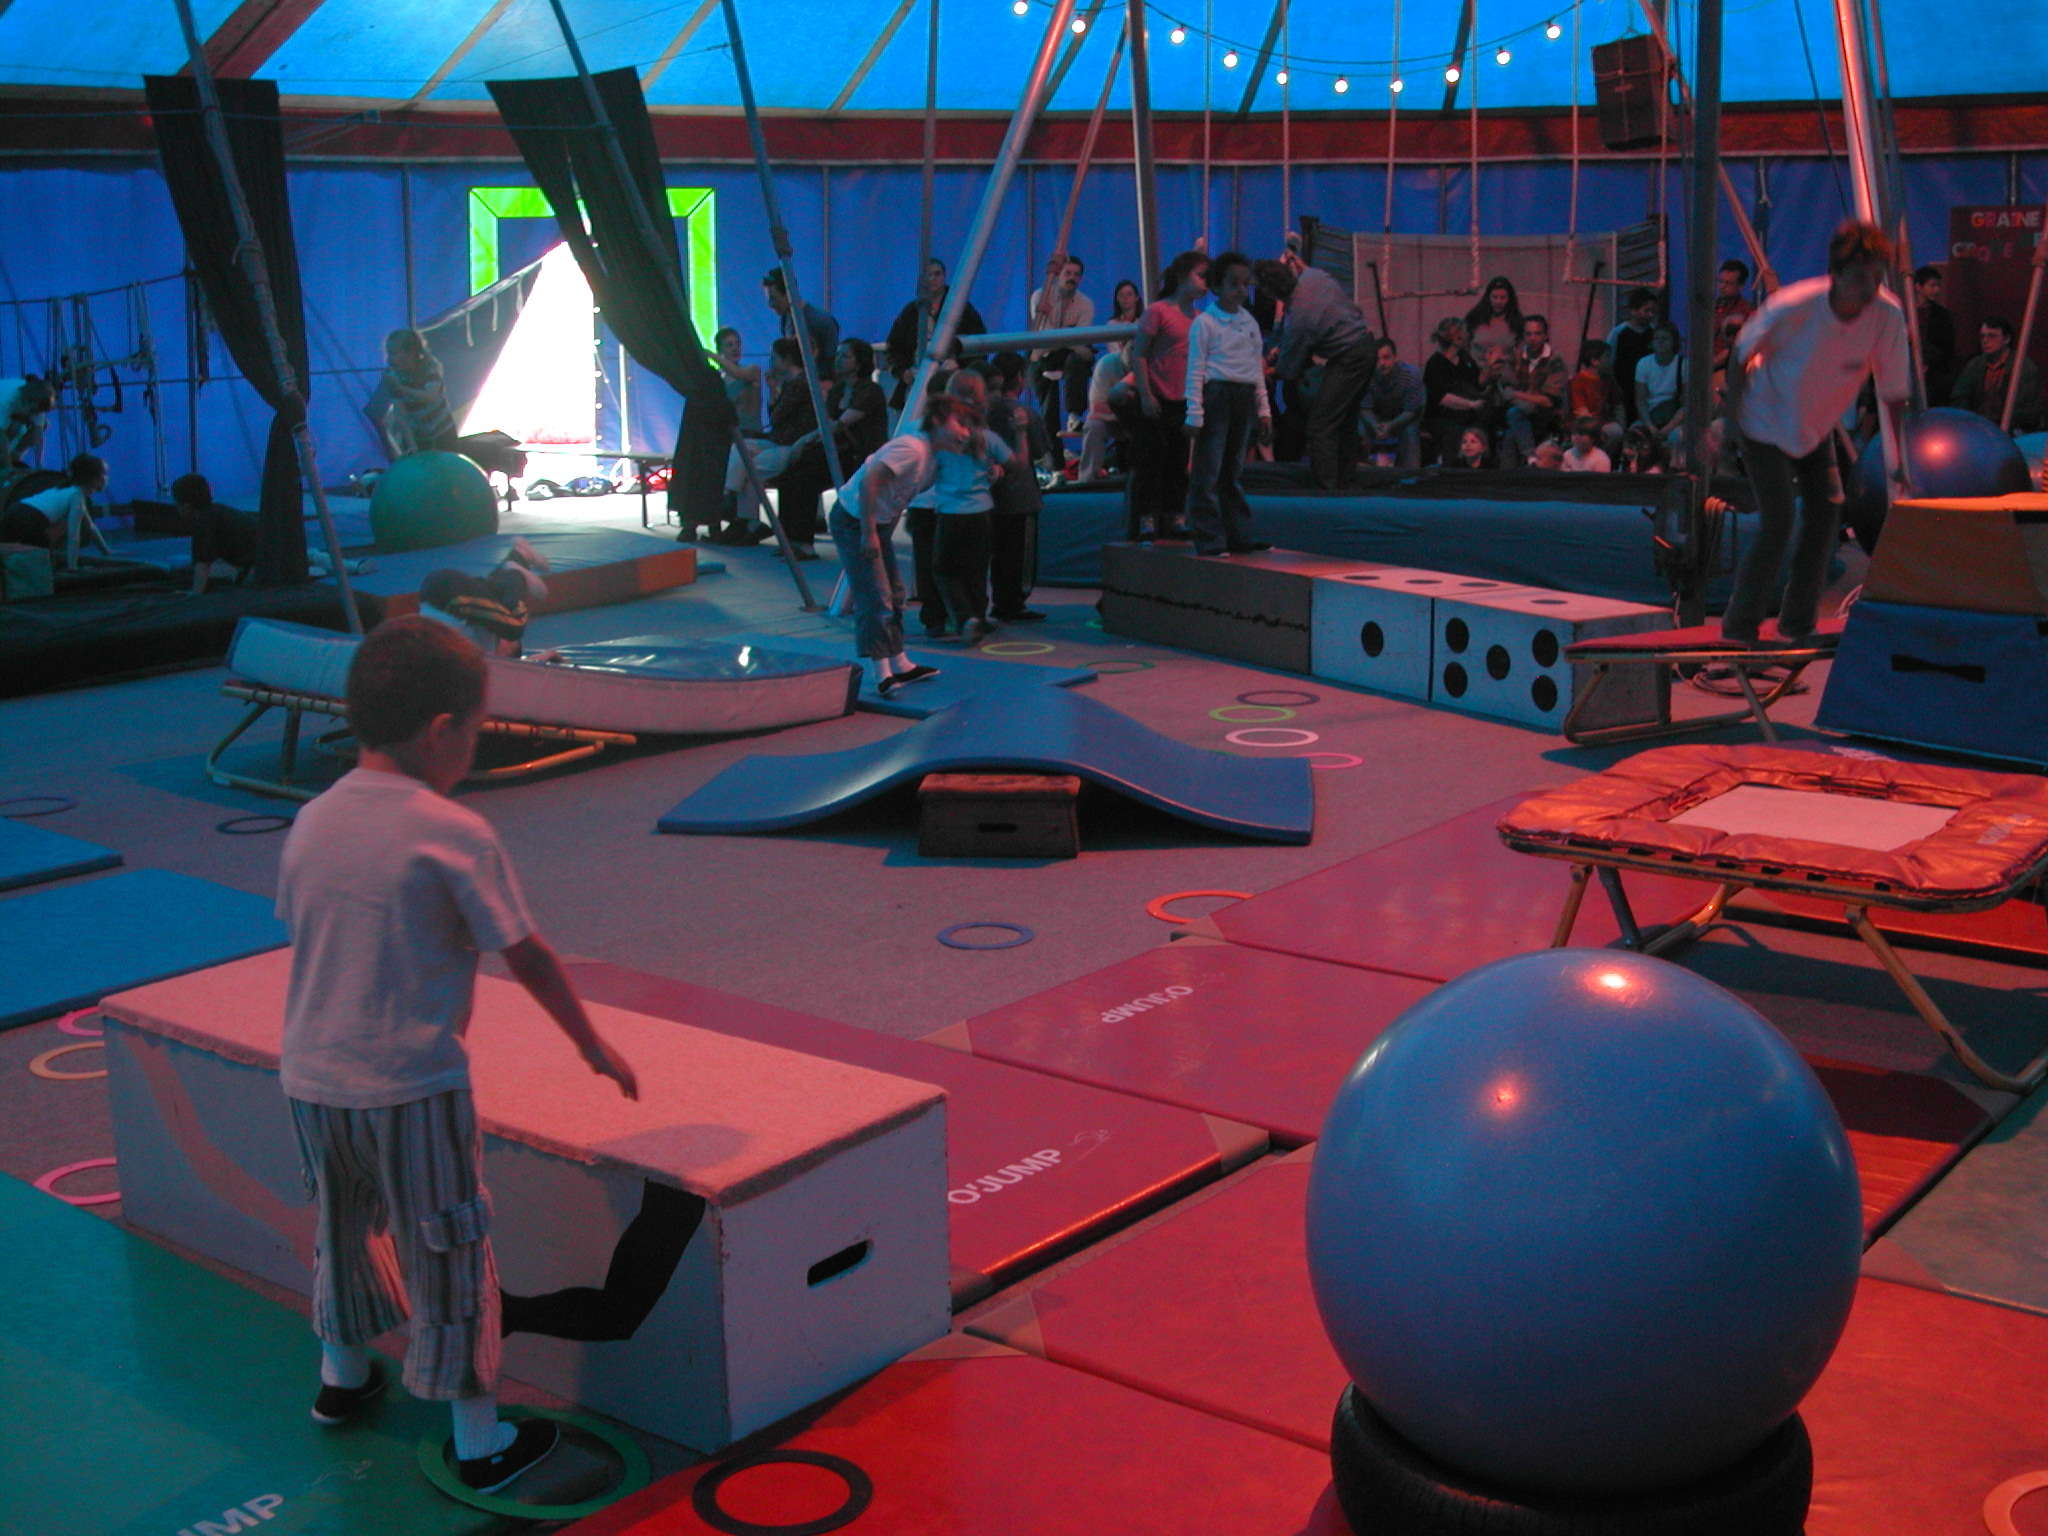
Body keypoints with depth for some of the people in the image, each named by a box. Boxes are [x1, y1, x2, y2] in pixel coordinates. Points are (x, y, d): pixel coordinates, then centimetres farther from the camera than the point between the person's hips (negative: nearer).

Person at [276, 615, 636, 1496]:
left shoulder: (311, 822, 2)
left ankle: (342, 1379, 47)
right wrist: (592, 1044, 3)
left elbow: (304, 935, 11)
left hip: (310, 1080, 6)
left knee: (344, 1228, 26)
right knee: (446, 1258, 6)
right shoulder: (454, 835, -16)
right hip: (411, 1086, -6)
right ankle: (481, 1443, 16)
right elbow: (527, 957, -10)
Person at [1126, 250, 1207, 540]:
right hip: (1156, 402, -6)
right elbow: (1138, 355, -9)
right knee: (1151, 461, -2)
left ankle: (1173, 519, 17)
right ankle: (1146, 520, 4)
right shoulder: (1158, 311, -8)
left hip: (1184, 403, 6)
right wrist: (1145, 395, -14)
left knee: (1179, 462, 9)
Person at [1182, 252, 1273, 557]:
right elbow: (1195, 371, -5)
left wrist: (1264, 411, 16)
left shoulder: (1250, 323, 15)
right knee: (1208, 473, -6)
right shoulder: (1204, 323, -3)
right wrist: (1194, 414, -11)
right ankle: (1209, 540, -4)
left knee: (1232, 471, 11)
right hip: (1217, 394, -6)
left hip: (1245, 399, 6)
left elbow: (1258, 371, 20)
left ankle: (1237, 535, 14)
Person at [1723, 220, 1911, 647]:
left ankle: (1798, 626, 18)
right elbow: (1742, 354, -14)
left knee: (1824, 512, 3)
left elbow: (1894, 391, -11)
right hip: (1767, 422, -5)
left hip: (1817, 427, 5)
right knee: (1779, 520, -15)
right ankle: (1738, 630, -6)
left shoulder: (1888, 316, -21)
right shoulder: (1793, 306, -31)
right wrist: (1733, 417, -13)